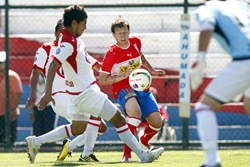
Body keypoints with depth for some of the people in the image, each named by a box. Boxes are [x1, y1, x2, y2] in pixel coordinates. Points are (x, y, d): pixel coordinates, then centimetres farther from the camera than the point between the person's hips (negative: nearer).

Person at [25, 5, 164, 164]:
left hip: (79, 93, 11)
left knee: (77, 128, 20)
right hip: (86, 93, -11)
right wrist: (48, 94, -35)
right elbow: (53, 67, -30)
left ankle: (36, 142, 18)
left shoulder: (75, 39, 8)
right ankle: (143, 155, 0)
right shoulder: (68, 43, -22)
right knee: (118, 118, -4)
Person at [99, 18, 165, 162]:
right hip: (123, 89, -6)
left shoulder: (136, 42, 1)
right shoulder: (111, 53, -14)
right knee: (136, 112, -37)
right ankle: (127, 153, -30)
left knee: (157, 122, -5)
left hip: (142, 87, 6)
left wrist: (151, 71, 24)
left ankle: (144, 141, 32)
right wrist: (123, 76, -23)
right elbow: (102, 80, -12)